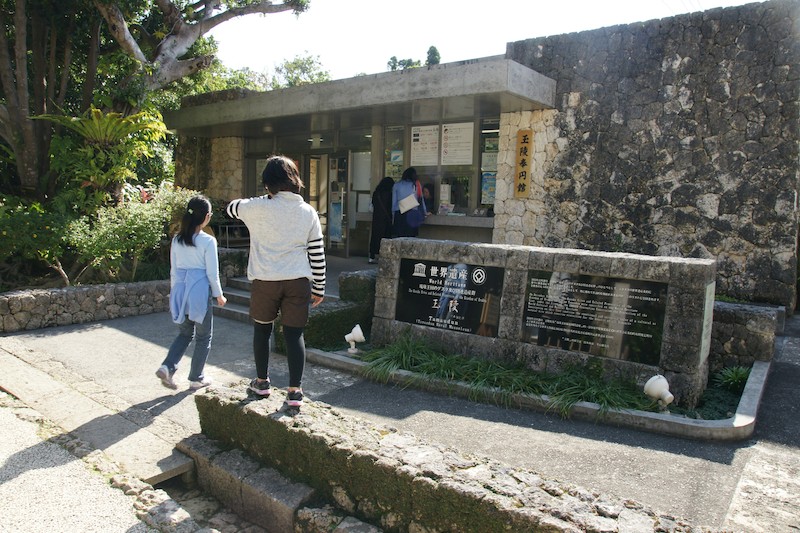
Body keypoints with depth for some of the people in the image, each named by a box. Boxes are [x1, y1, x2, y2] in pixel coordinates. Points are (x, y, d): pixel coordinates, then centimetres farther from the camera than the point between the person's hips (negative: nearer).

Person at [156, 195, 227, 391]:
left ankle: (167, 367, 5)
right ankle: (196, 378, 19)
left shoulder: (177, 240, 3)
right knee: (203, 338, 11)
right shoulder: (208, 241, -12)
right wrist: (219, 296, 4)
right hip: (200, 293, -5)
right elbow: (212, 273, -9)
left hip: (180, 292, 5)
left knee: (184, 333, 22)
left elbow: (173, 270, 9)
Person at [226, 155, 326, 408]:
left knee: (262, 329, 18)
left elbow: (232, 207, 15)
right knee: (294, 333, 6)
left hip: (265, 281, -1)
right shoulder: (308, 212, 1)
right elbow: (317, 254, 2)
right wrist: (319, 287, 11)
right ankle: (295, 390, 7)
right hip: (298, 282, 1)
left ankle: (262, 381, 31)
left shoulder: (257, 208, -6)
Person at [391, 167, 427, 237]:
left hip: (399, 214, 1)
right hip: (412, 214, -1)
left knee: (399, 237, 0)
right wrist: (425, 212, 26)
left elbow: (393, 201, 9)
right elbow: (421, 200, 13)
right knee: (411, 237, -2)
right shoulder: (416, 185, 7)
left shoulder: (396, 185, 9)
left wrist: (393, 214, 16)